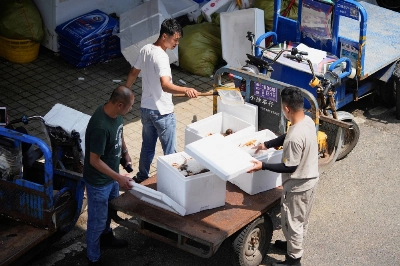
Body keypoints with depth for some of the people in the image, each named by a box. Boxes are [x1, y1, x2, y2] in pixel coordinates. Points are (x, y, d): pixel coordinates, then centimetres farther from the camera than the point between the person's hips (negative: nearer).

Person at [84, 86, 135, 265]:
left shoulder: (115, 114, -9)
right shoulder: (100, 127, -37)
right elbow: (94, 161, -30)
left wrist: (125, 151, 16)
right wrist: (119, 178, -29)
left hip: (111, 174, 9)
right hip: (98, 181, -9)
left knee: (109, 210, 31)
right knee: (97, 220, 10)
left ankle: (106, 237, 56)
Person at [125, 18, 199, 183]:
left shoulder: (145, 50, 1)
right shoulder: (161, 57, -25)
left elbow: (133, 73, 14)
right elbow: (165, 85, -40)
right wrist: (185, 90, -56)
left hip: (146, 109, 9)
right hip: (162, 113, -9)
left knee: (147, 147, 23)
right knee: (170, 152, 5)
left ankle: (141, 178, 36)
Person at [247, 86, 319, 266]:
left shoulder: (295, 137, -35)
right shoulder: (308, 121, -7)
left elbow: (290, 168, -27)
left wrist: (263, 166, -24)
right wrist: (267, 145, 10)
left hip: (297, 186, -9)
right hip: (310, 180, 9)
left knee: (291, 221, 12)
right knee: (301, 218, 28)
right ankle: (295, 244, 49)